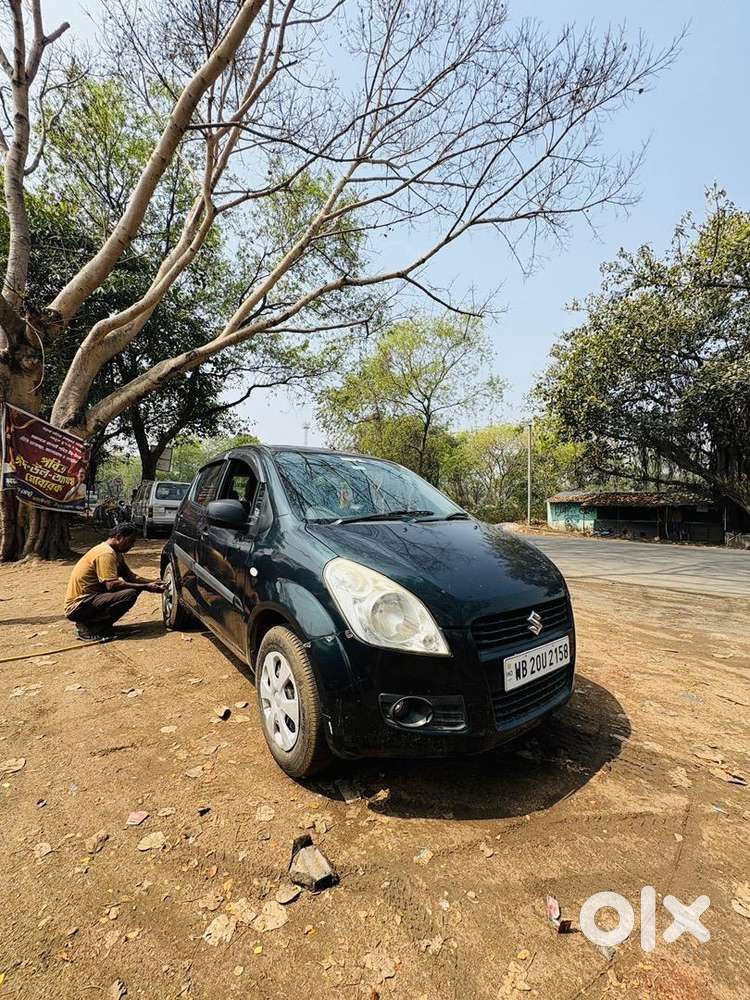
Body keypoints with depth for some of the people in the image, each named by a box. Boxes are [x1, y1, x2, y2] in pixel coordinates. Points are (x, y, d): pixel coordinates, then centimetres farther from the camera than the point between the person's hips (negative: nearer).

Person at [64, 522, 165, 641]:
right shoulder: (106, 553, -19)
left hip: (90, 598, 10)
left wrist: (153, 582, -1)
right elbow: (112, 585, -27)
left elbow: (131, 577, 14)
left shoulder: (116, 553, 12)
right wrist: (145, 587, -23)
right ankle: (88, 628, -10)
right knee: (130, 594, -26)